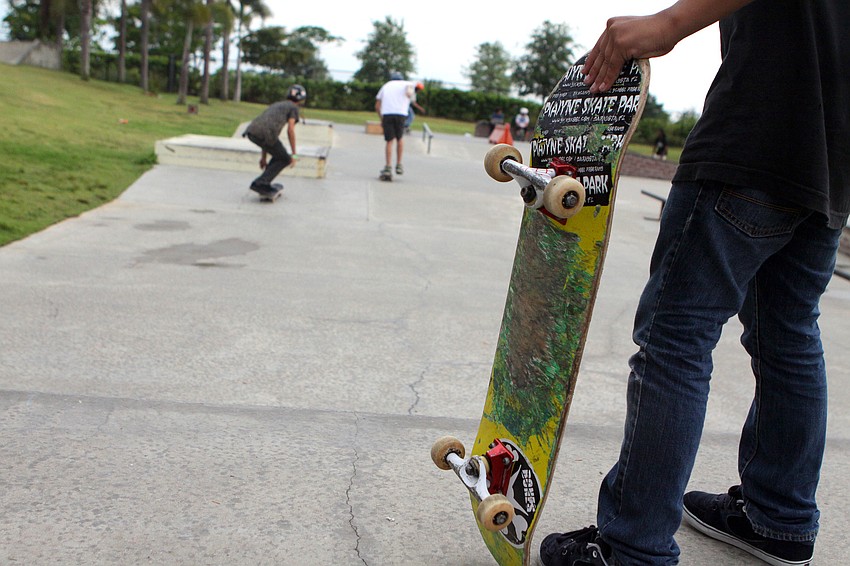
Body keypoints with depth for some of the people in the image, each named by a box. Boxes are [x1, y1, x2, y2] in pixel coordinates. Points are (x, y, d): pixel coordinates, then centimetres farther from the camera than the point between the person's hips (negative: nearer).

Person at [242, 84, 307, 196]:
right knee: (285, 159, 11)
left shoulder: (276, 105, 38)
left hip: (251, 131, 7)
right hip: (266, 133, -7)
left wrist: (263, 157, 38)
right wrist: (294, 154, 4)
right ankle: (260, 183, -1)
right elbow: (290, 130, 1)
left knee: (279, 155, 26)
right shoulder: (293, 107, 15)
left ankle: (264, 184, 22)